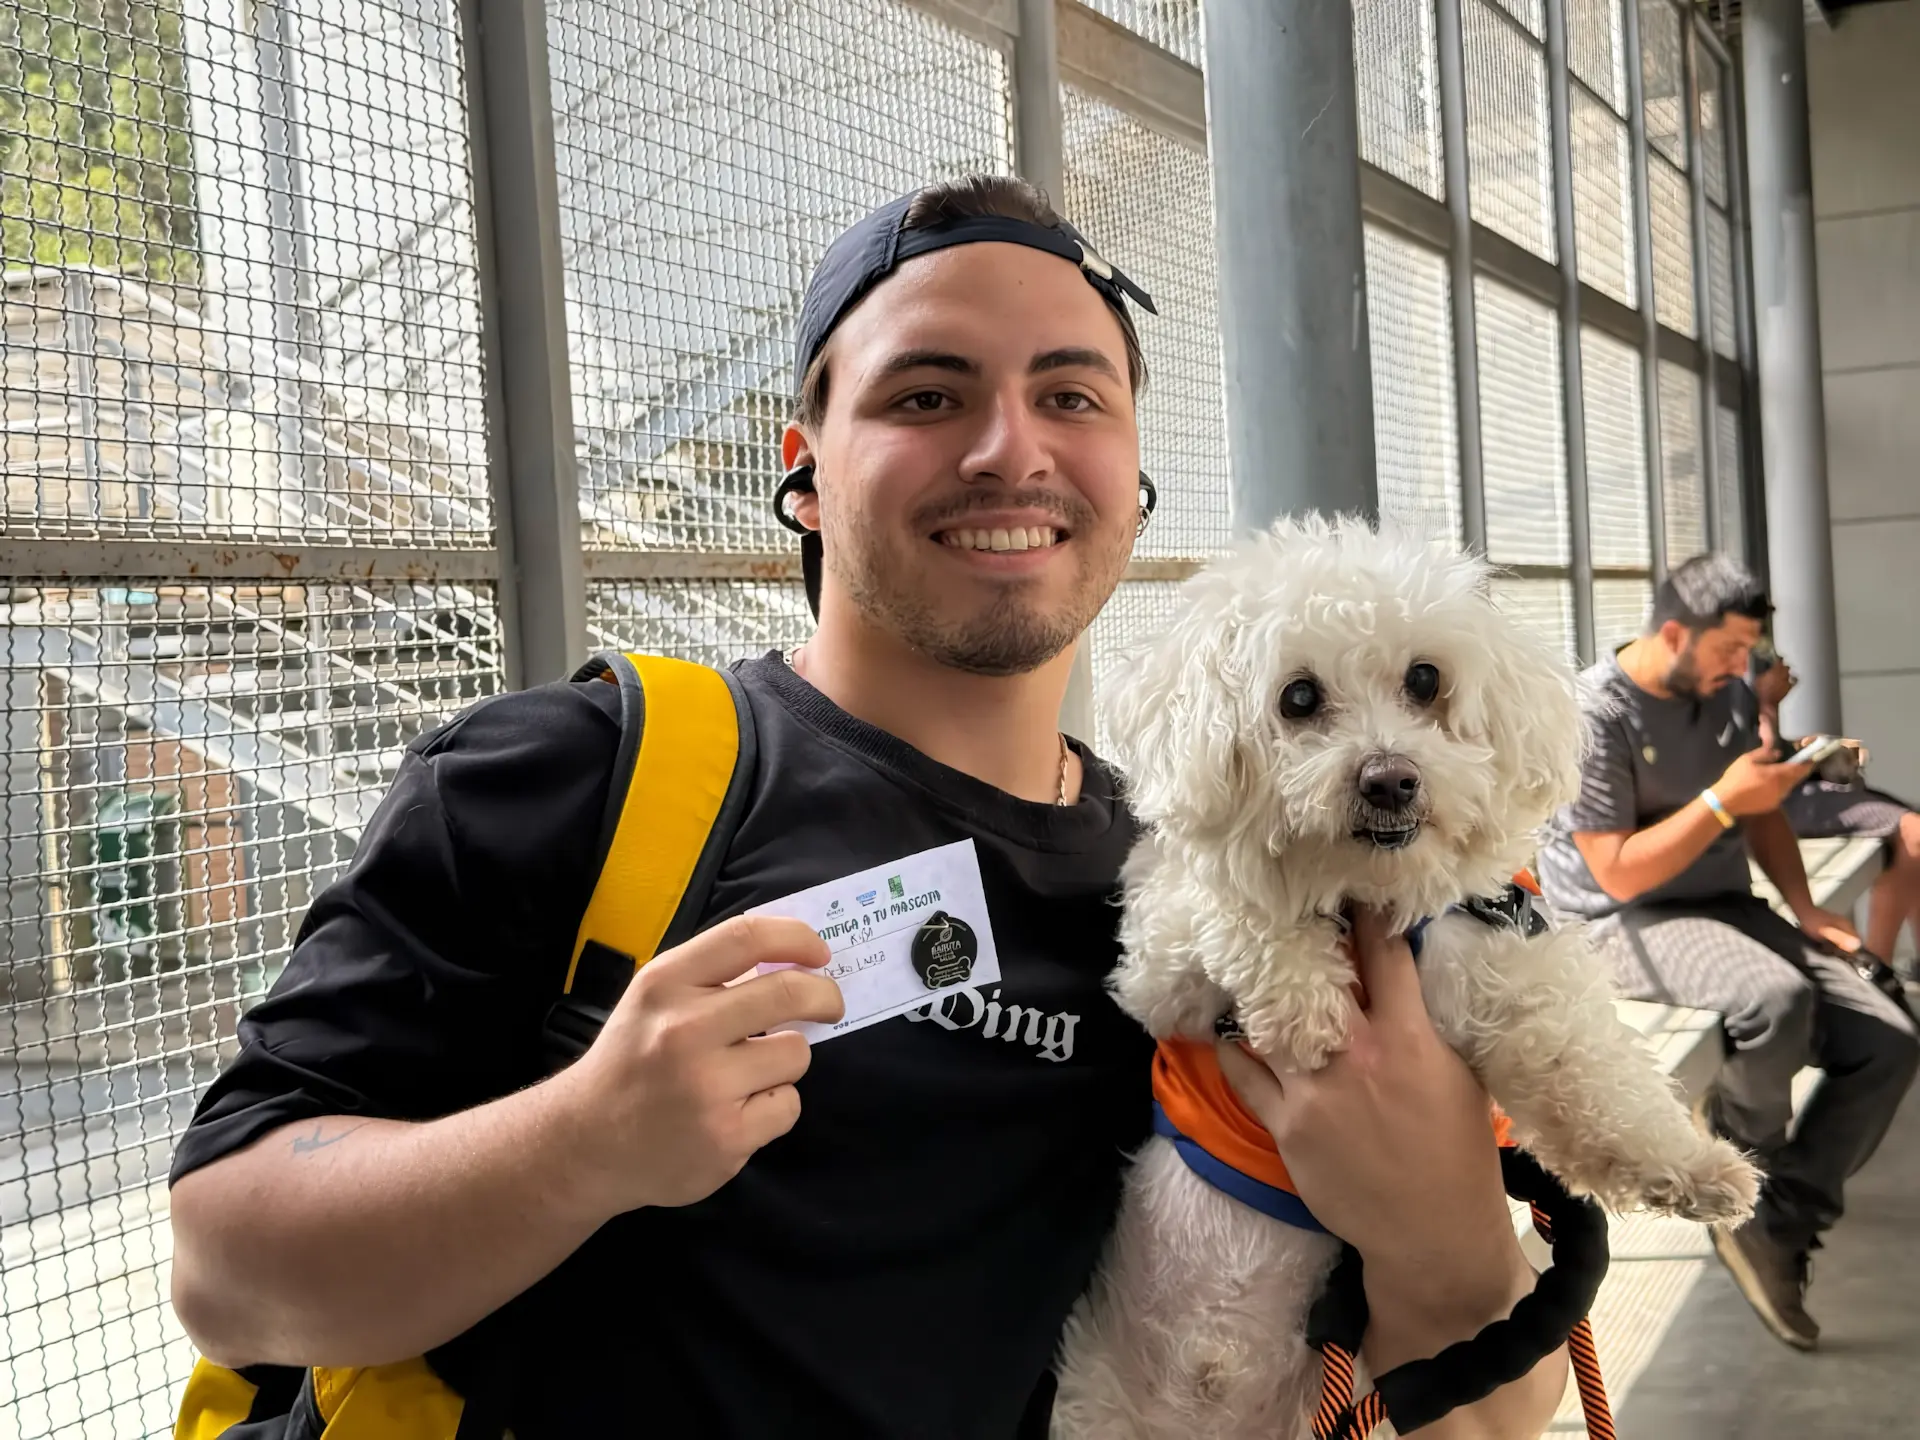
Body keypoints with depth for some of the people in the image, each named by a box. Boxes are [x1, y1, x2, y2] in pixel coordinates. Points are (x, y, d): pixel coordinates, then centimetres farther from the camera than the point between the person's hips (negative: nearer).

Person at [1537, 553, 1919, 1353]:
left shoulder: (1731, 698, 6)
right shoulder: (1594, 716, -18)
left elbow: (1762, 817, 17)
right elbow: (1619, 874, -21)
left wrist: (1803, 906, 1)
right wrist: (1723, 800, -22)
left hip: (1727, 908, 8)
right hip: (1626, 925, -8)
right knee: (1778, 996, -36)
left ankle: (1776, 1225, -5)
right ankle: (1739, 1180, -5)